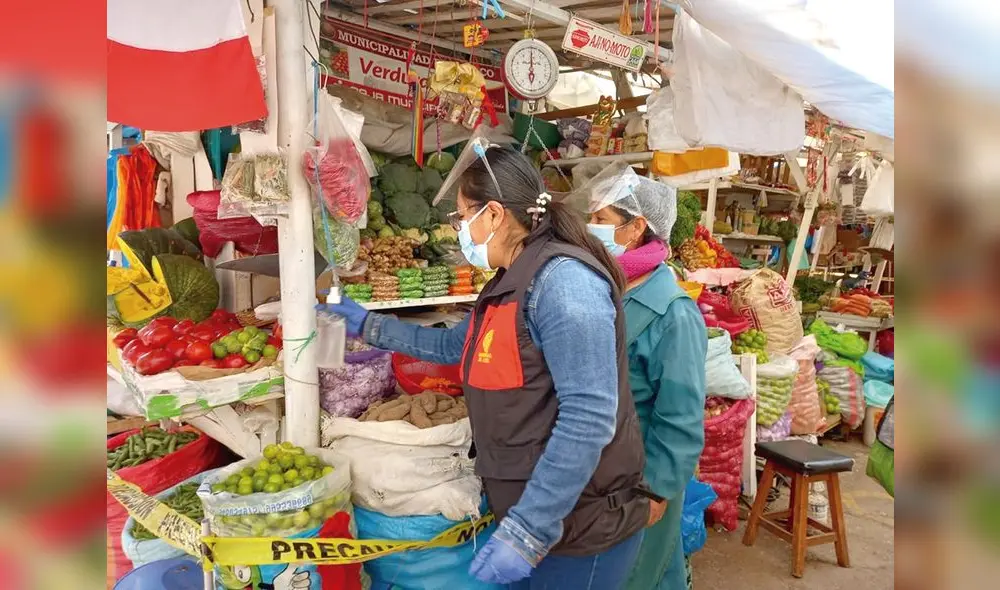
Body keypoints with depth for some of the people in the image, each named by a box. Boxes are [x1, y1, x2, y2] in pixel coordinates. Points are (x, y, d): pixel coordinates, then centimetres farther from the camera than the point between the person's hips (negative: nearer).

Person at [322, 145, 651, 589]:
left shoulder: (561, 279, -23)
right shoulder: (513, 282, 10)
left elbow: (589, 418, -29)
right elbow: (454, 345, 25)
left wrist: (525, 531, -27)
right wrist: (368, 325, 25)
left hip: (580, 526, -9)